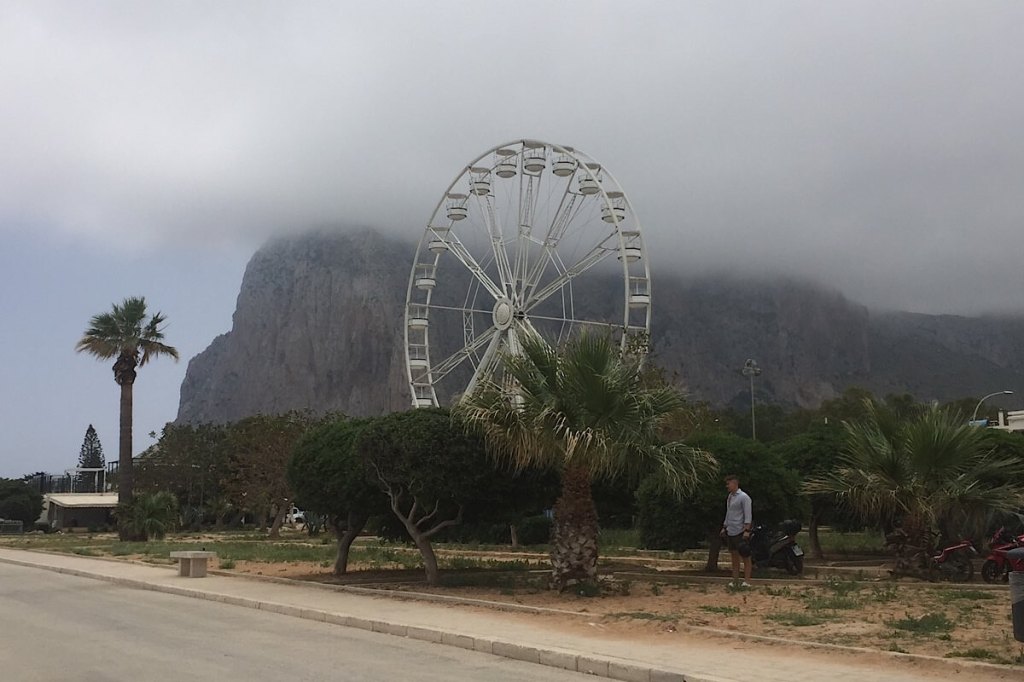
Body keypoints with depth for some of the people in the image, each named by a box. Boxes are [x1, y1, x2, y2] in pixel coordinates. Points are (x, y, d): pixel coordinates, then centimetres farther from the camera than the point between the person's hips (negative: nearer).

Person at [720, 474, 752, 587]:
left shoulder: (743, 497, -10)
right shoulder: (729, 497, 13)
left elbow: (748, 515, -14)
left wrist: (747, 530, -20)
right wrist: (724, 527, 18)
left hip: (741, 532, -8)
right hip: (730, 532, 8)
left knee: (745, 557, -2)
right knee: (734, 556, 9)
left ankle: (746, 581, -1)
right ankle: (735, 581, 12)